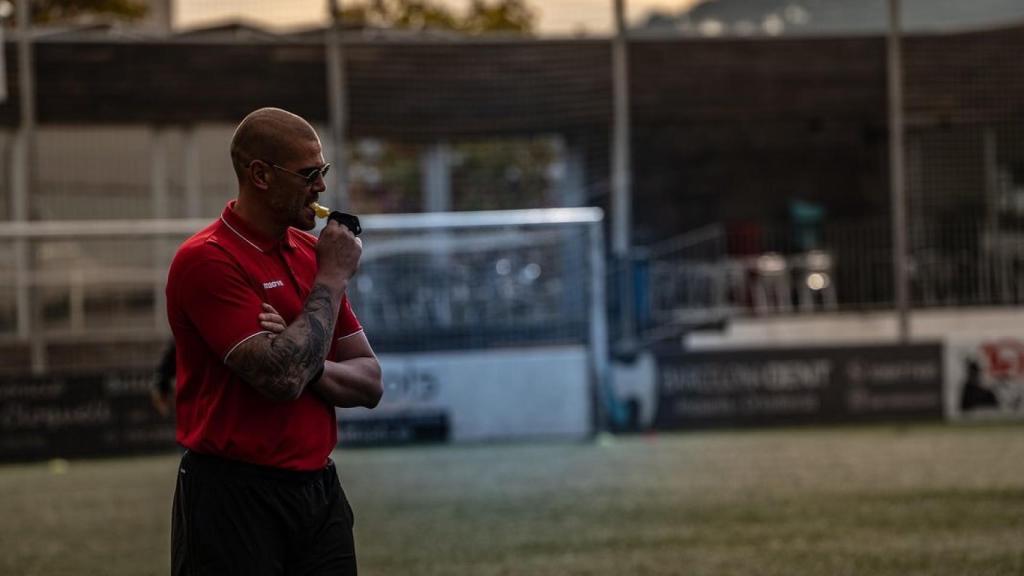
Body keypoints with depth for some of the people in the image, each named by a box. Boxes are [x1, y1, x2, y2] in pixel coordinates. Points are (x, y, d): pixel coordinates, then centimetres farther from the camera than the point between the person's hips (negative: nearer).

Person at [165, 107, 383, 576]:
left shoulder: (311, 253, 11)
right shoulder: (206, 260, -12)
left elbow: (369, 383, 9)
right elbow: (282, 378, -22)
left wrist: (307, 364, -12)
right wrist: (333, 278, -11)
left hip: (318, 489, 7)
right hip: (234, 498, -7)